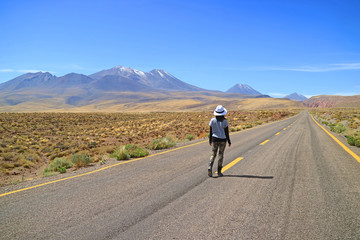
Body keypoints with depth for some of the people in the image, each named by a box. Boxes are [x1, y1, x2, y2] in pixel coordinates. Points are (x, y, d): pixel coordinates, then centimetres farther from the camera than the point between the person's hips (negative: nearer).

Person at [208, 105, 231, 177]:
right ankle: (219, 172, 12)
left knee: (213, 154, 11)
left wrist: (210, 141, 12)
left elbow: (211, 132, 1)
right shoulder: (224, 121, -11)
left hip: (215, 139, 2)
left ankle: (210, 167, -12)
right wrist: (229, 142, 2)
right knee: (221, 155, 8)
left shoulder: (212, 120, -4)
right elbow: (226, 133, -8)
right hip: (223, 140, -2)